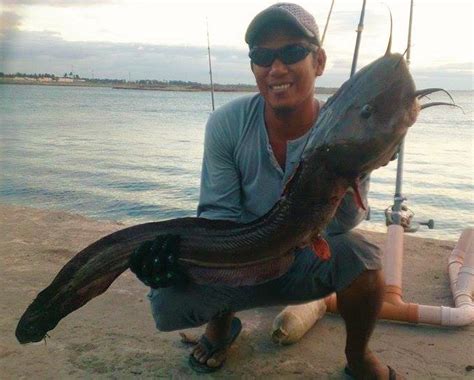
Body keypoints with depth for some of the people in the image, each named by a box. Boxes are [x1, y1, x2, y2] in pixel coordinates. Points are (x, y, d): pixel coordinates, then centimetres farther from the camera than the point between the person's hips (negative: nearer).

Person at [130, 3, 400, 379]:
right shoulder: (226, 125, -17)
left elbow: (342, 223, -23)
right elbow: (220, 215, -14)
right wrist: (178, 249, -32)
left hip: (310, 263, 0)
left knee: (357, 254, -33)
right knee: (167, 300, -23)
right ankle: (223, 323, 18)